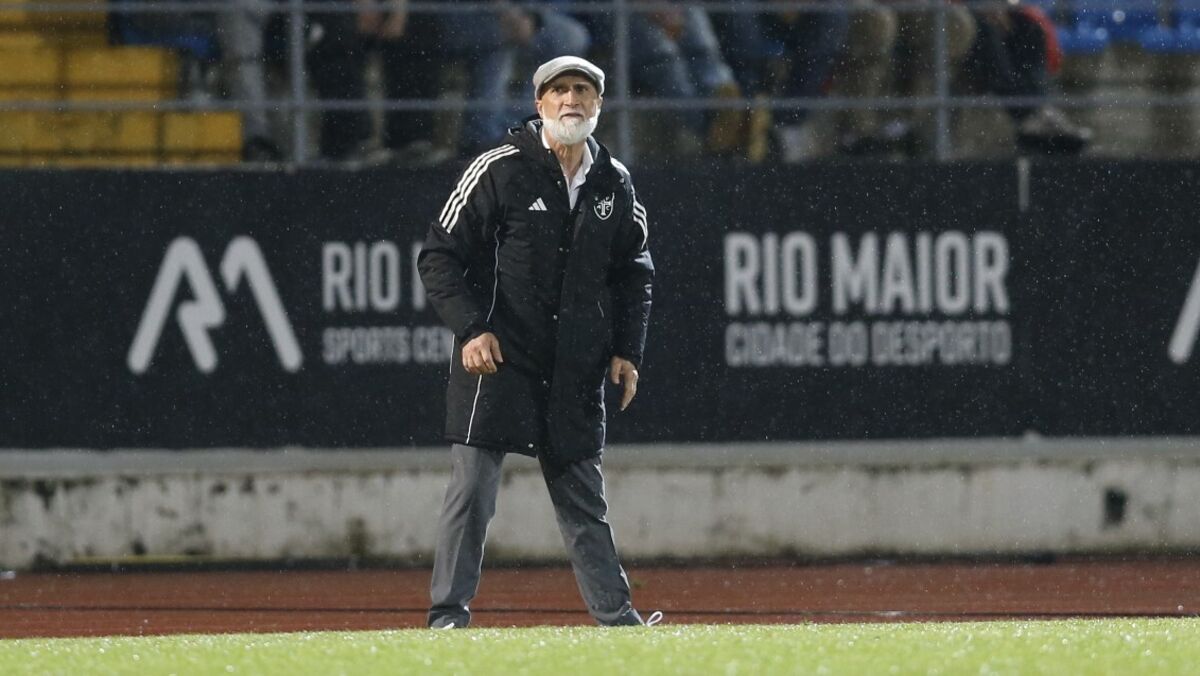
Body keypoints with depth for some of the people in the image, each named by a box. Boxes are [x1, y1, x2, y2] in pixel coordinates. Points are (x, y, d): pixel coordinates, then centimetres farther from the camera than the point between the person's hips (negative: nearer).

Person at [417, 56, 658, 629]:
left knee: (583, 494, 10)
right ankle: (449, 613, -1)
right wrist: (471, 328, -16)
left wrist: (626, 349, 9)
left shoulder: (614, 185, 8)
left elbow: (634, 274, 20)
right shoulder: (498, 171, -7)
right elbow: (439, 256, -6)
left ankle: (615, 613, 15)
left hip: (576, 368, 4)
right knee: (473, 485, -7)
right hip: (497, 357, -4)